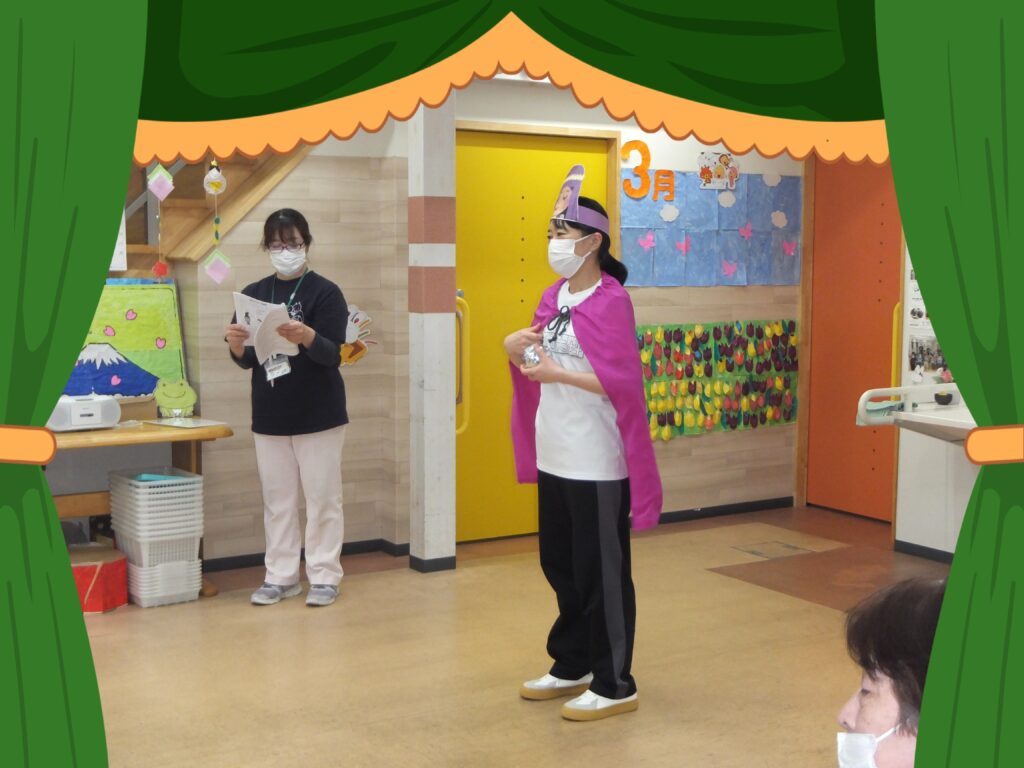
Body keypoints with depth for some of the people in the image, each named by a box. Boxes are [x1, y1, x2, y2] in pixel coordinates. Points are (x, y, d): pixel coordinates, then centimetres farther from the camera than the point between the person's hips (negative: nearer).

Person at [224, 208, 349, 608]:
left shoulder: (325, 292, -7)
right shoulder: (254, 294, 7)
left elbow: (333, 355, -14)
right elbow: (248, 360, 8)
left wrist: (307, 337, -33)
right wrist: (237, 346, -14)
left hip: (318, 415, -4)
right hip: (269, 416, 4)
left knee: (321, 497, 2)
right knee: (277, 499, 10)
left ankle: (324, 576, 11)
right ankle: (281, 576, 18)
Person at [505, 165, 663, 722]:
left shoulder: (611, 300, -14)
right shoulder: (554, 296, 10)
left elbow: (623, 383, -20)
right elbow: (536, 359, 20)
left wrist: (559, 374, -22)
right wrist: (515, 346, 0)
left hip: (597, 464, -8)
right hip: (555, 458, 9)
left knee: (602, 574, 1)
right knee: (560, 566, 18)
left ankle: (615, 686, 14)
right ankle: (571, 666, 34)